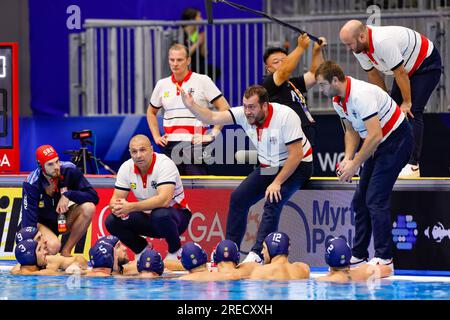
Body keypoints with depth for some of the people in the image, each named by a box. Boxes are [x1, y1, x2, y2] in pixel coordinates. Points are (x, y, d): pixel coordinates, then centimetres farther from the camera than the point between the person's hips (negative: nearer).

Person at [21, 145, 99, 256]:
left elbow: (93, 197, -17)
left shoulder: (70, 171, -18)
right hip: (41, 223, -4)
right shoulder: (32, 184, -25)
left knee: (89, 208, -26)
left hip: (63, 218, 4)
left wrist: (68, 195, -31)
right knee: (53, 246, -36)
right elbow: (29, 220, -25)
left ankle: (66, 251, -12)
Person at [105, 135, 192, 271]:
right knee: (112, 222, -16)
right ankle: (143, 251, 8)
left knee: (160, 215, -39)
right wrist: (116, 207, -31)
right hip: (147, 217, 6)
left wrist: (131, 207, -44)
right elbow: (116, 198, -4)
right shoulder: (126, 168, -4)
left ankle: (175, 252, -10)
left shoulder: (164, 164, -23)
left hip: (177, 215, -5)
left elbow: (164, 200, -36)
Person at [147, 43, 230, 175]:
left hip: (195, 144, -4)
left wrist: (213, 134, -8)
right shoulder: (162, 85, 12)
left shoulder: (202, 81, -1)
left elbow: (224, 108, -2)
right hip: (170, 147, 4)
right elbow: (151, 112, 27)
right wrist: (156, 137, 15)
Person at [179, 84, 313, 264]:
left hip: (297, 166, -7)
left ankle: (257, 255, -31)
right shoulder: (244, 115, -13)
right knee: (238, 198, -5)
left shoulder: (286, 116, -28)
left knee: (272, 202, -26)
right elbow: (213, 118, -15)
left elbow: (296, 155, -27)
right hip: (268, 168, 7)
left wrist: (277, 183, -27)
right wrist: (191, 106, -32)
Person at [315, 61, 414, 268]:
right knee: (360, 200, 8)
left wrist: (355, 165, -23)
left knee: (375, 200, -15)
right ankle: (358, 255, 15)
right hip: (380, 143, 10)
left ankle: (384, 258, -12)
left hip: (396, 140, -10)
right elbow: (351, 131, 15)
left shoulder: (360, 95, -29)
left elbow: (375, 136, -30)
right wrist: (348, 158, -3)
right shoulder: (338, 101, 2)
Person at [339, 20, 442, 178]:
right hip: (407, 67, 9)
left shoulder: (382, 42, -37)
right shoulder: (358, 48, -9)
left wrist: (407, 102, -20)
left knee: (412, 112, -17)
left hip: (427, 64, -9)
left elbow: (400, 73, -29)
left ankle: (413, 165, -17)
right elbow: (373, 75, 4)